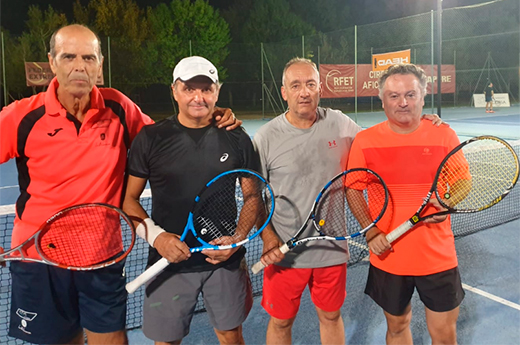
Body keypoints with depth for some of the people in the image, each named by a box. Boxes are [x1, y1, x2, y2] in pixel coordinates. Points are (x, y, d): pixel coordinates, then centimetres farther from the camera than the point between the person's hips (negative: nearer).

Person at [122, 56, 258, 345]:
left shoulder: (237, 139, -1)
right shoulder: (151, 139, -4)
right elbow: (129, 198, 1)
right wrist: (156, 235, -14)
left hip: (225, 260, 1)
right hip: (170, 260, -1)